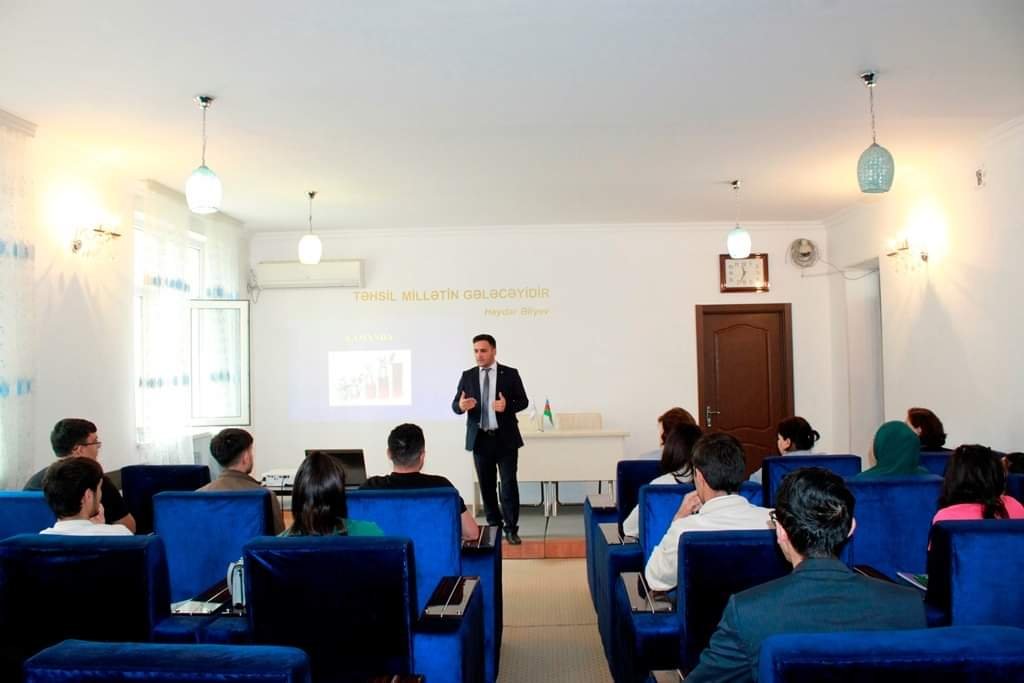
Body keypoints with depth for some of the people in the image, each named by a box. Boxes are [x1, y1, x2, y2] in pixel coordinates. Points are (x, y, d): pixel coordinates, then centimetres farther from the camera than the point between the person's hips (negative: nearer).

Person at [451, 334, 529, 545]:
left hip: (505, 438, -2)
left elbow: (523, 401, -1)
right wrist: (461, 405, -21)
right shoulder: (467, 376, 4)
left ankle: (511, 528, 7)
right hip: (480, 438, 2)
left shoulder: (510, 374, -1)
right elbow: (455, 405, 3)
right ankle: (494, 526, 22)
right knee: (486, 485, 9)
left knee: (509, 483, -4)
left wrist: (507, 405, -21)